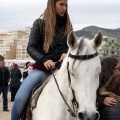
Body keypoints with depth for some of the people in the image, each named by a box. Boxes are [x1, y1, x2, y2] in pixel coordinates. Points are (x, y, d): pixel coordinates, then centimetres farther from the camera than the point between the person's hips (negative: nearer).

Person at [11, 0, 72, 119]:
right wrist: (44, 60, -21)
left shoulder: (68, 26, 10)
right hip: (42, 68, -2)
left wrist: (66, 53, -10)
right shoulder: (40, 23, 1)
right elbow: (30, 47, -4)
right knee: (20, 98, -20)